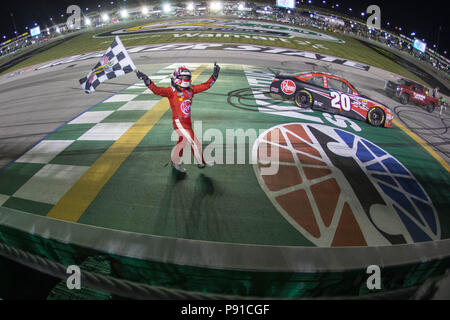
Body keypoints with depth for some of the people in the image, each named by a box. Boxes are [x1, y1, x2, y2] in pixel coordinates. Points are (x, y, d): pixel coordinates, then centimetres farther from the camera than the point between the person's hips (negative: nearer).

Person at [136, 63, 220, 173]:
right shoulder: (172, 91, -10)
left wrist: (215, 74, 9)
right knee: (194, 142, -5)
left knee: (183, 141, 20)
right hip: (179, 122, -8)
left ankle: (175, 162, 38)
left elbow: (206, 85, 12)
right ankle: (201, 163, 12)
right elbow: (157, 90, -22)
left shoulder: (190, 89, 8)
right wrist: (147, 80, -34)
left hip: (187, 121, 8)